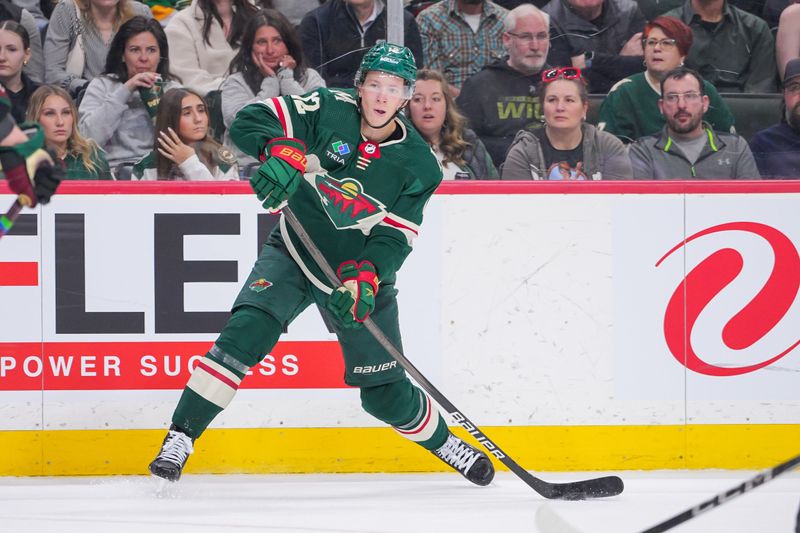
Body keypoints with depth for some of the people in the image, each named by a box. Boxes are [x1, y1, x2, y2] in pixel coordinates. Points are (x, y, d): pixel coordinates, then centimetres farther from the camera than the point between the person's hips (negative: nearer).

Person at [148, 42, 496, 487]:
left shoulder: (419, 166, -12)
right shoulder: (330, 110, -13)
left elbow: (395, 238, -15)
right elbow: (252, 120, -18)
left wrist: (363, 281, -33)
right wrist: (281, 152, -39)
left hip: (363, 271, 1)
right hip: (294, 255, 0)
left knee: (386, 393, 3)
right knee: (247, 331, -26)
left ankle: (443, 441, 34)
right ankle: (179, 440, -22)